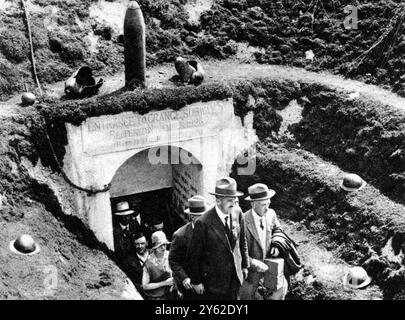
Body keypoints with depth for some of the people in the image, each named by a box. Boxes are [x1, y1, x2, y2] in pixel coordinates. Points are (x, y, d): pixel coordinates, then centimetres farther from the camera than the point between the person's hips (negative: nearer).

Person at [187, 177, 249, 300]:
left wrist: (244, 266, 12)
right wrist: (196, 282, -7)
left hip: (235, 279, 5)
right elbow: (194, 255, -13)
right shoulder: (203, 223, -20)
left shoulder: (237, 216, -4)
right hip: (214, 282, -5)